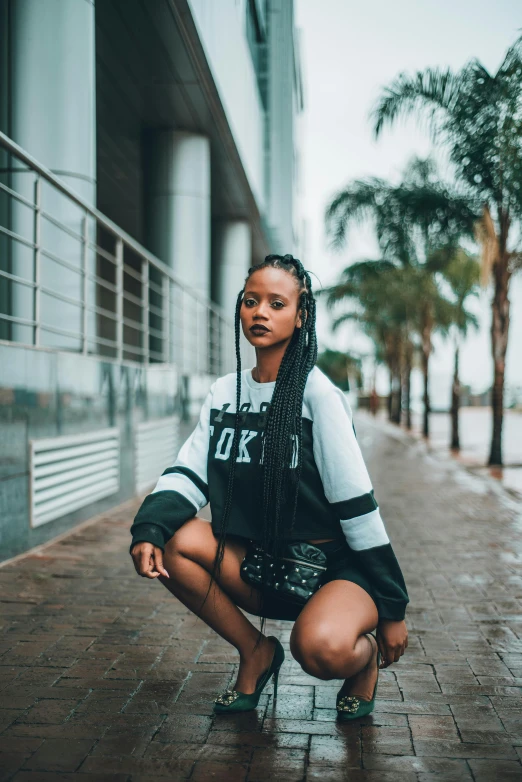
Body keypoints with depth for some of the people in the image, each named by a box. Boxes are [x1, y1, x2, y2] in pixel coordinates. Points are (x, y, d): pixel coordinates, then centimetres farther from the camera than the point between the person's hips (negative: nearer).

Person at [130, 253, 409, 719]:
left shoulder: (317, 393, -12)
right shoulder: (225, 392, 5)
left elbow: (357, 505, -13)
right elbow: (188, 474, -2)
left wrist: (392, 608, -10)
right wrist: (149, 528, -23)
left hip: (334, 567, -5)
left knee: (321, 647, -36)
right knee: (174, 541, -20)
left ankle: (364, 652, 4)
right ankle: (256, 652, 2)